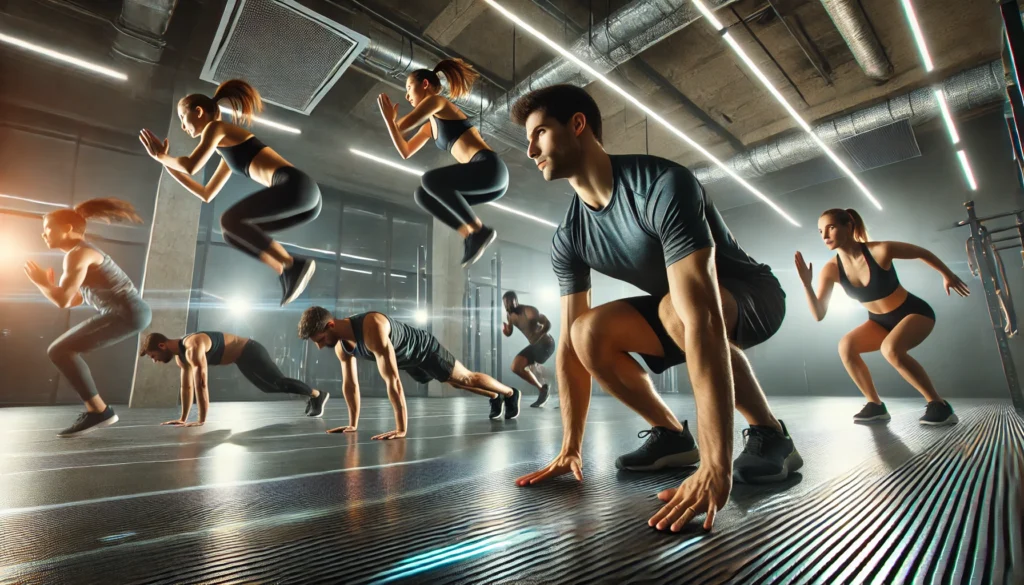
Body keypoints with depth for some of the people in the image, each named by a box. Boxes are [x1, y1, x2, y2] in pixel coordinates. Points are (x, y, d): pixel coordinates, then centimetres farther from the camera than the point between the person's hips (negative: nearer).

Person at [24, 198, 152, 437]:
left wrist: (41, 283, 2)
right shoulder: (82, 253, 22)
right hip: (129, 312, 10)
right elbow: (75, 300, 25)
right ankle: (95, 410, 19)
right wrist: (50, 285, 17)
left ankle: (99, 411, -7)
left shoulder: (78, 253, -9)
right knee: (66, 350, 19)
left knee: (59, 351, -7)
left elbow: (62, 300, -15)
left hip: (128, 313, -10)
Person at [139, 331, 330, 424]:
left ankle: (318, 395, 6)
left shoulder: (193, 347, -29)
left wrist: (201, 420, -29)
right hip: (242, 359, 10)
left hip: (250, 353, -10)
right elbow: (187, 387, 11)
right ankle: (312, 398, 32)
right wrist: (183, 418, 11)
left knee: (279, 383, -8)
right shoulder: (180, 354, 4)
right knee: (271, 387, 19)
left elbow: (201, 384, -32)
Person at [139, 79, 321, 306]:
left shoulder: (216, 127, 8)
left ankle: (294, 263, -16)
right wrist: (167, 162, 37)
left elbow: (190, 166, -4)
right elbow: (206, 194, 36)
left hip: (296, 186, -9)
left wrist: (162, 156, 16)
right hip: (304, 194, 9)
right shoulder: (227, 152, 32)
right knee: (234, 231, 12)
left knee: (230, 221, -12)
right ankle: (287, 272, 1)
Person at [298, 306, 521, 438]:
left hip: (425, 349, -8)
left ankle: (511, 393, 33)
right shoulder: (341, 345, -16)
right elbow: (350, 384, -2)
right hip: (408, 361, 8)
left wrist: (401, 428, -43)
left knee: (466, 378, 9)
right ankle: (495, 397, 46)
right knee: (455, 384, 24)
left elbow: (393, 381, -46)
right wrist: (353, 424, 3)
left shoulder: (372, 329, -44)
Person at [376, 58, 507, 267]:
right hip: (481, 176, 9)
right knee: (423, 195, 8)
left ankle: (479, 230, -18)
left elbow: (403, 125, -4)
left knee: (430, 179, -26)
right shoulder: (429, 126, 27)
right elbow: (405, 152, 26)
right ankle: (470, 235, -3)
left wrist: (395, 121, 20)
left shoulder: (436, 100, 3)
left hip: (490, 168, -9)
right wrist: (388, 118, 19)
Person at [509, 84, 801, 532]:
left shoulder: (661, 185, -32)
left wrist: (716, 465, -46)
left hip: (752, 296, -5)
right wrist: (570, 449, -11)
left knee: (676, 310, -37)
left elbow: (702, 318, -43)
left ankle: (770, 436, -12)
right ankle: (671, 436, 2)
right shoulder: (567, 240, -11)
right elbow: (569, 343, -10)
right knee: (590, 332, -19)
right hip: (674, 309, 5)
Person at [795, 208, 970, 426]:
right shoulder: (831, 270, -17)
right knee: (846, 345, -21)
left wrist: (948, 275, 10)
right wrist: (807, 284, -36)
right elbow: (819, 315, -22)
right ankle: (876, 405, -5)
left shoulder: (881, 250, -26)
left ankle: (939, 405, -14)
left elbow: (922, 253, -4)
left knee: (890, 348, -32)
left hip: (915, 313, -4)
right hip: (880, 322, 4)